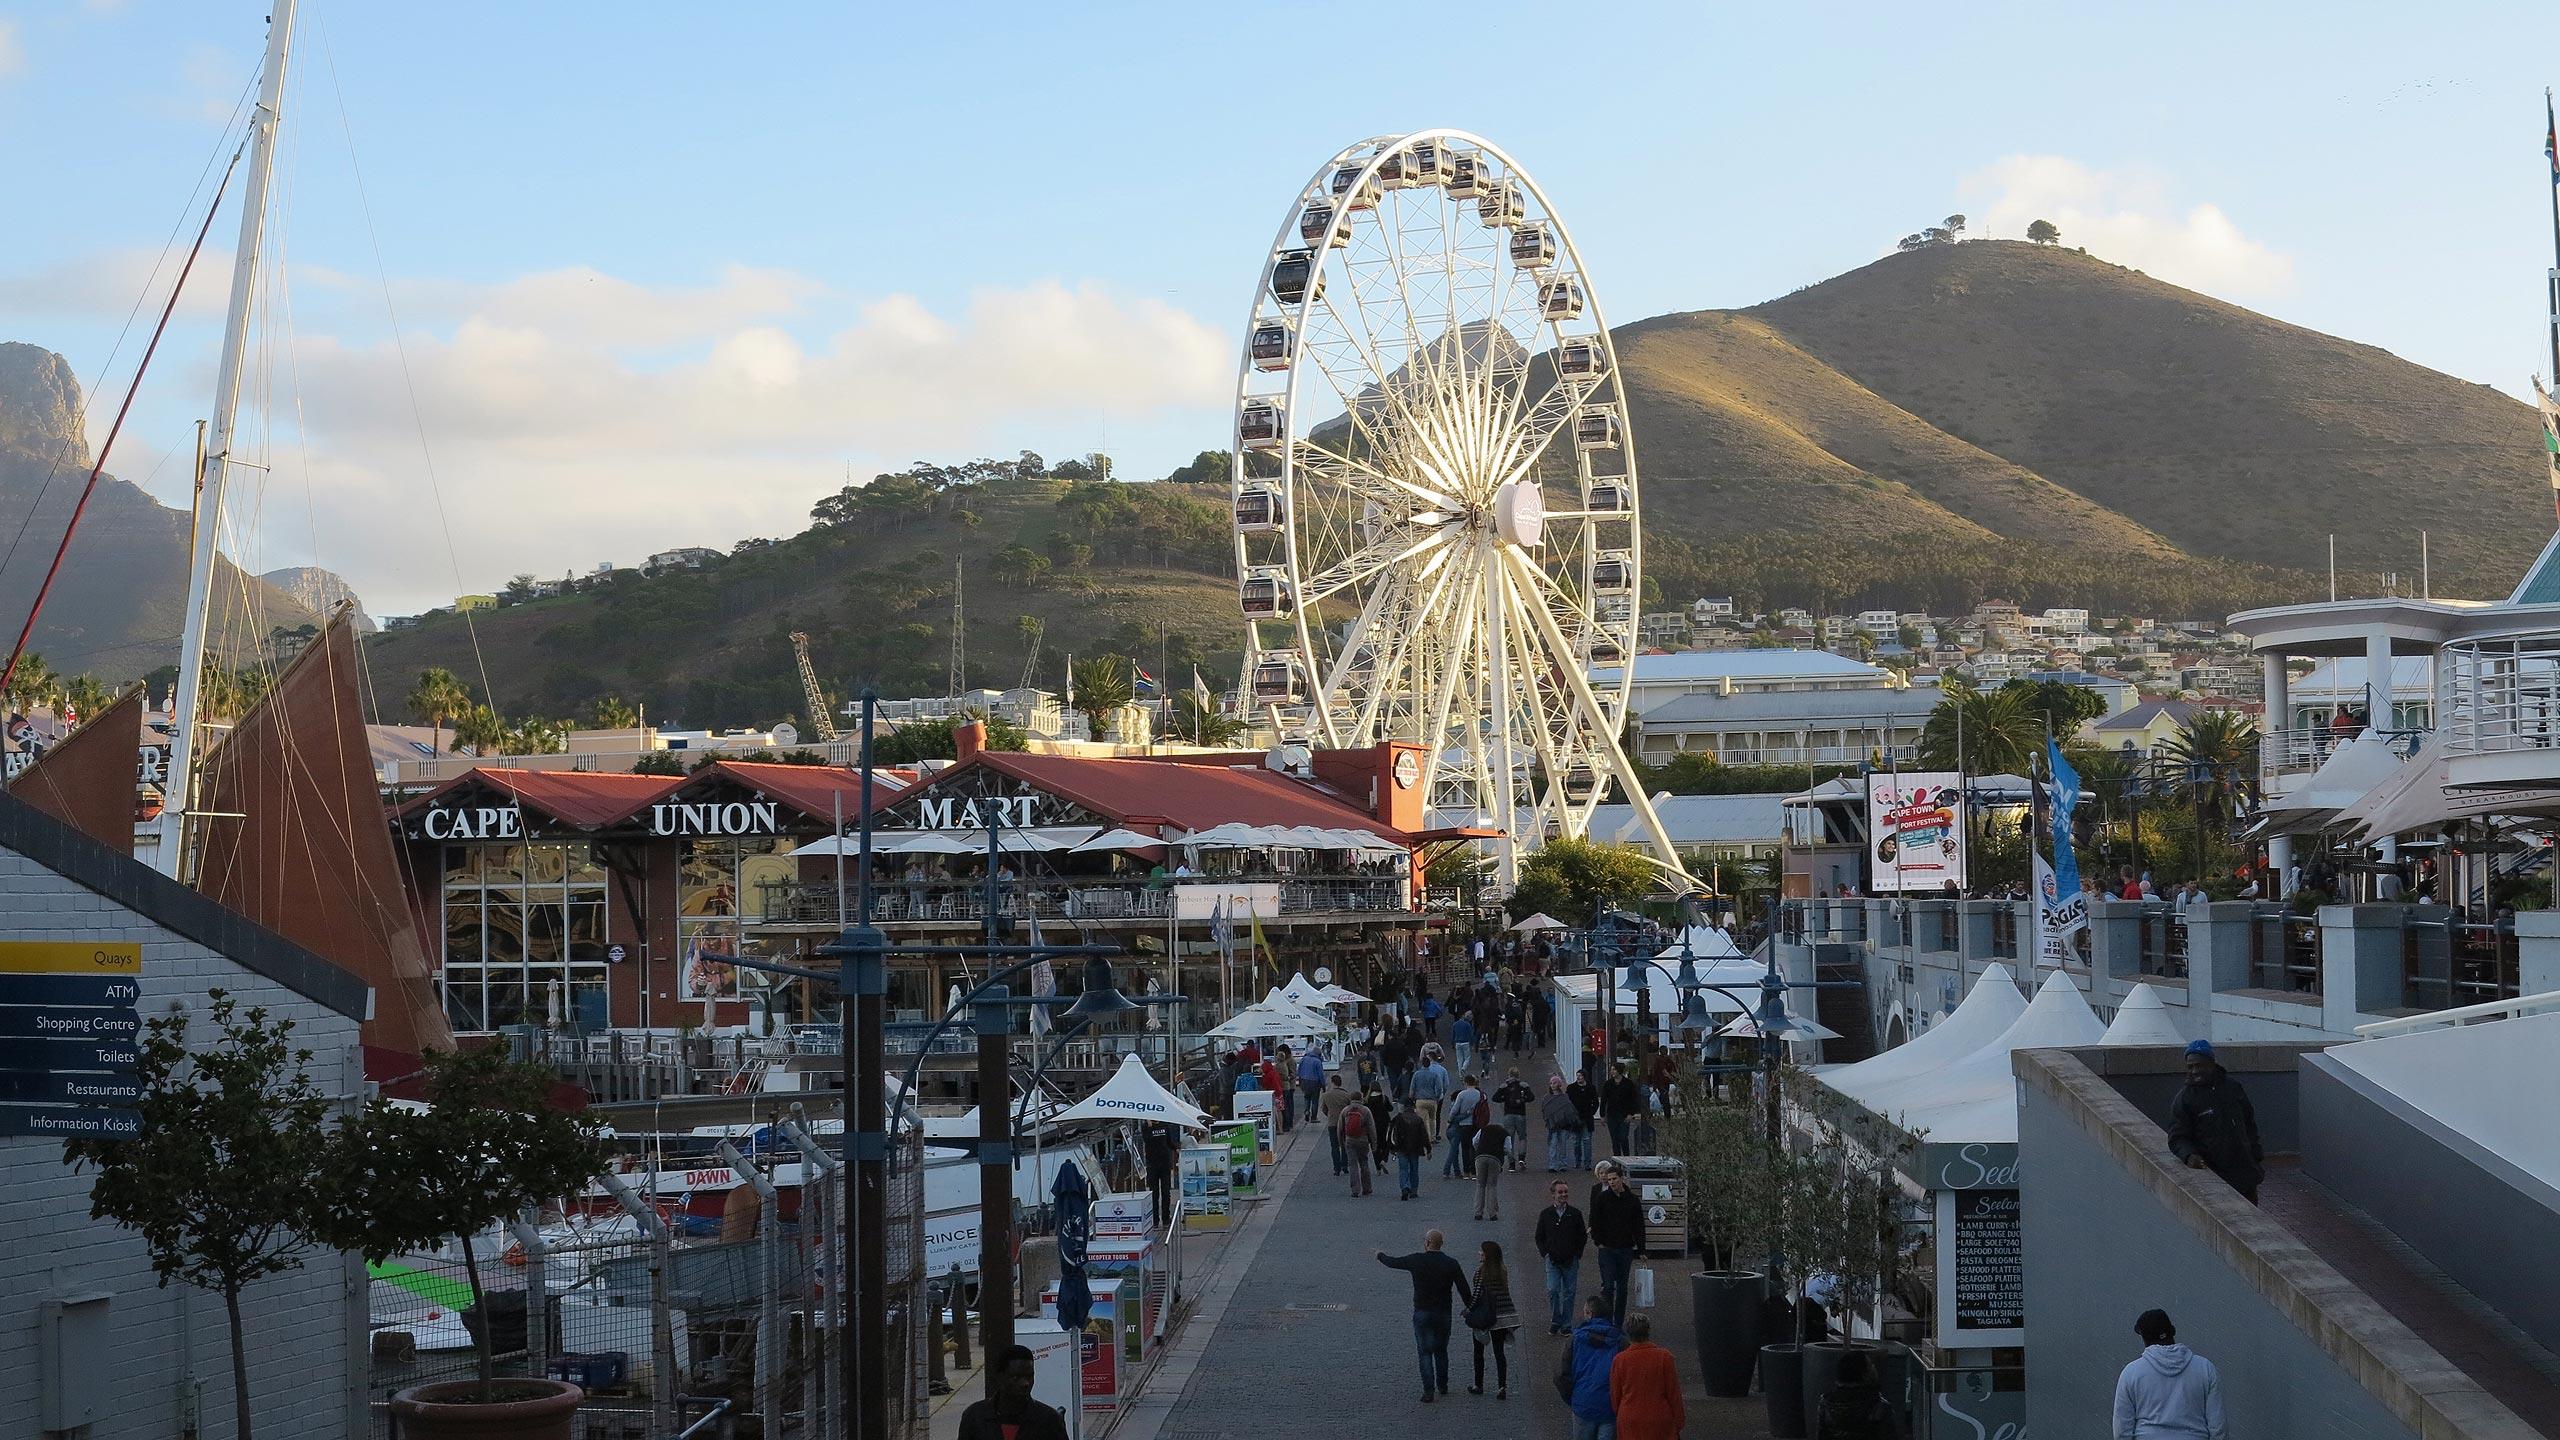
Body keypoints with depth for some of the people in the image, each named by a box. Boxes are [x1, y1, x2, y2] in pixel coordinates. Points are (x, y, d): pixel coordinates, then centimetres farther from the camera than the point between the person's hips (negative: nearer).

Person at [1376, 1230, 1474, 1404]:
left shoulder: (1416, 1260, -8)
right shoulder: (1451, 1264, -5)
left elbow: (1393, 1262, 8)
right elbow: (1465, 1290, -4)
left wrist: (1380, 1255, 29)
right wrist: (1471, 1309, 9)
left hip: (1422, 1313, -2)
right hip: (1443, 1314, 2)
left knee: (1425, 1352, 0)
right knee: (1441, 1350, 17)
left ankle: (1429, 1391, -8)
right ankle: (1442, 1387, 27)